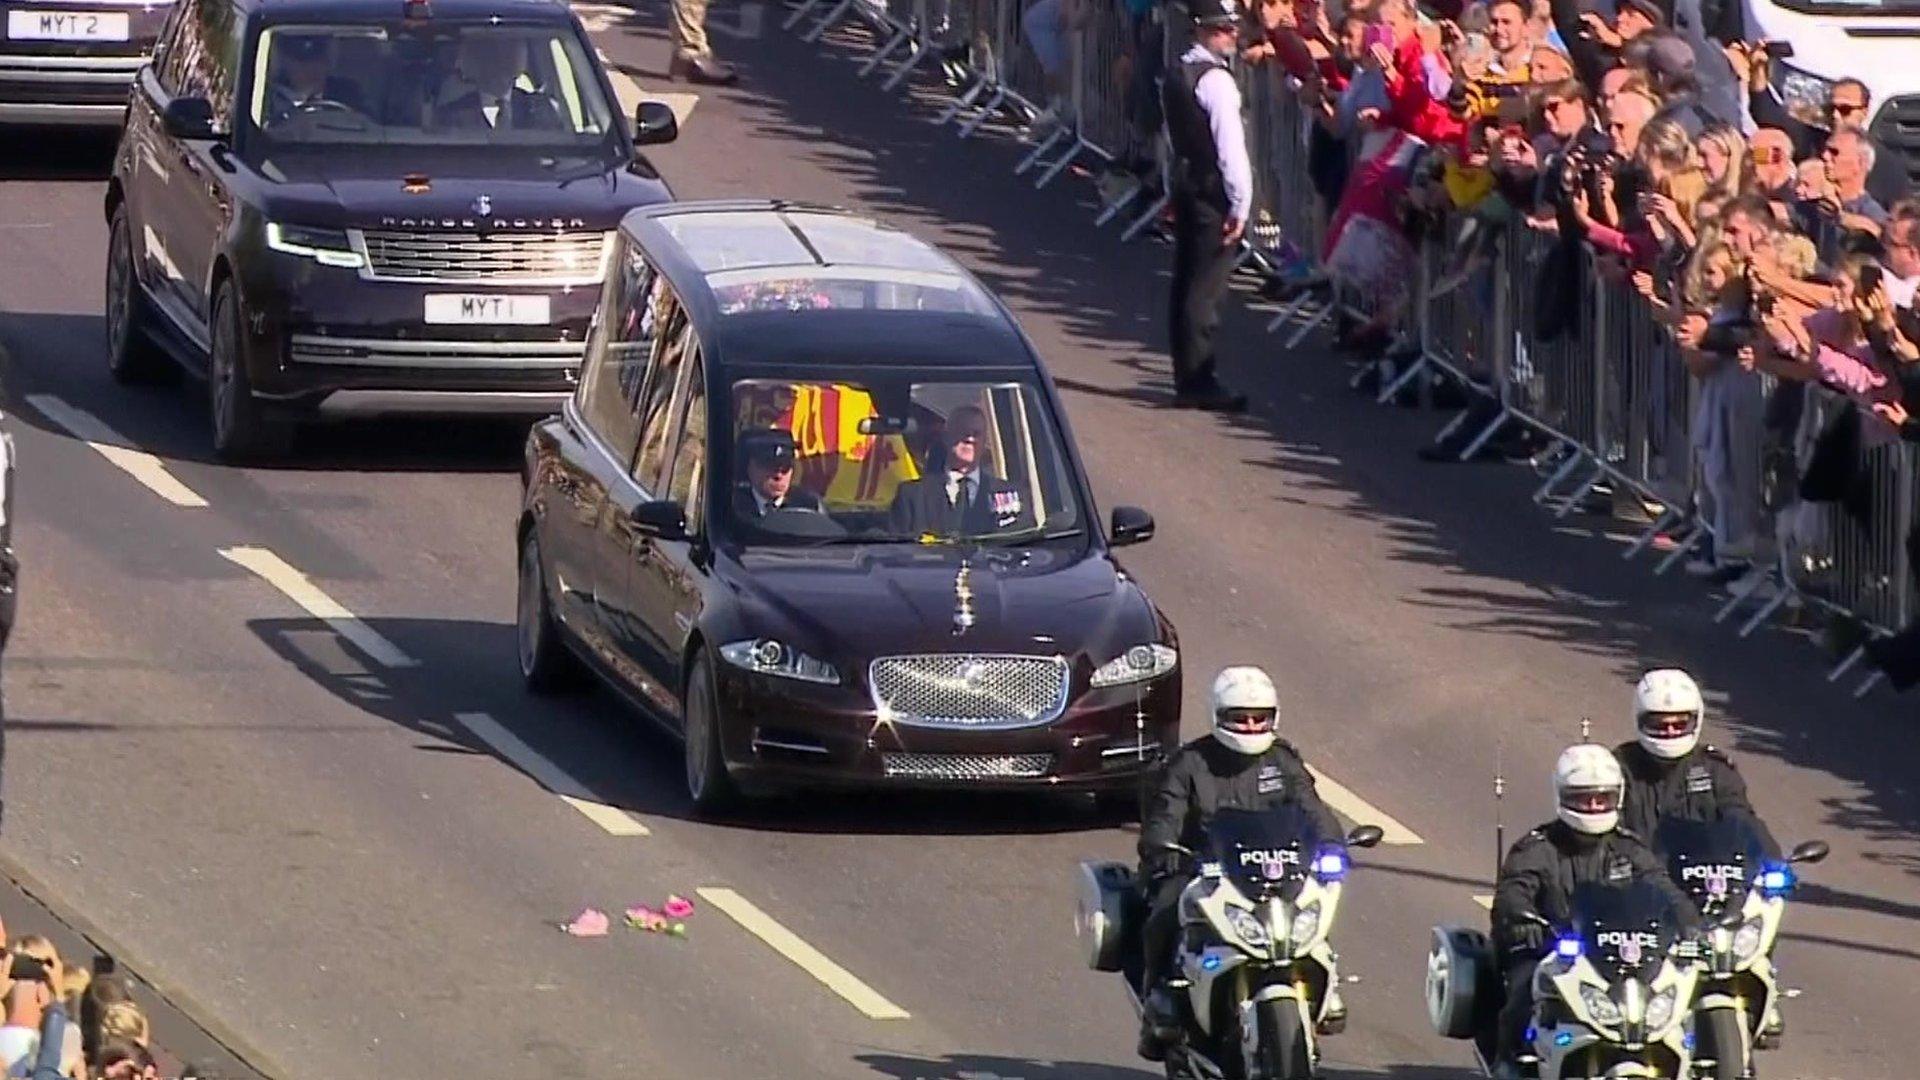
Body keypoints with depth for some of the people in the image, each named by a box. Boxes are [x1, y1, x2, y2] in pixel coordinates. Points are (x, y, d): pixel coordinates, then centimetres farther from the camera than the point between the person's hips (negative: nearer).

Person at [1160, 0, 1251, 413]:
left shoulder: (1176, 74, 12)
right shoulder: (1215, 80, -17)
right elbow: (1230, 144, -20)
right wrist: (1240, 203, -17)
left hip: (1184, 181, 9)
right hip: (1214, 192, -9)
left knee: (1186, 283, 13)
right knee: (1205, 289, -6)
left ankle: (1187, 378, 20)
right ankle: (1198, 383, -6)